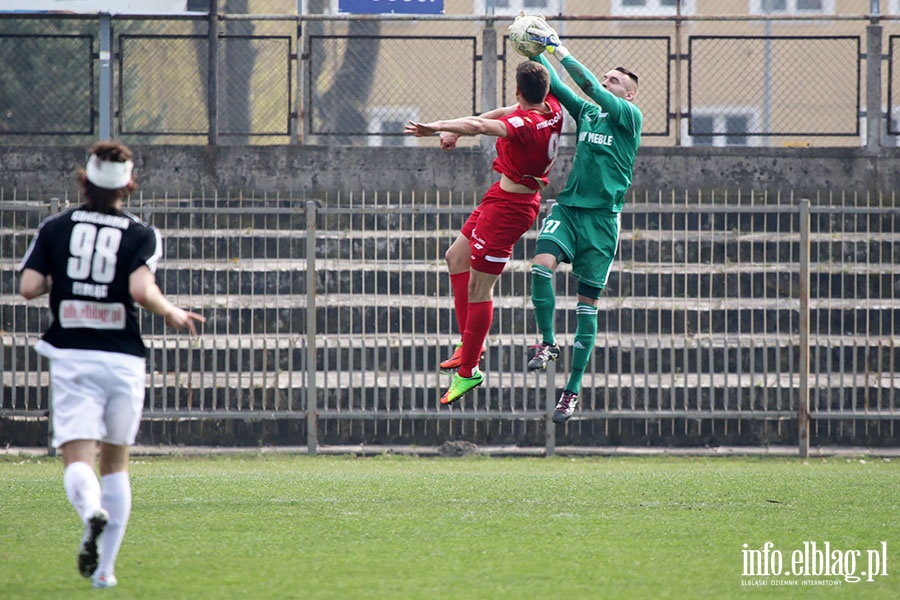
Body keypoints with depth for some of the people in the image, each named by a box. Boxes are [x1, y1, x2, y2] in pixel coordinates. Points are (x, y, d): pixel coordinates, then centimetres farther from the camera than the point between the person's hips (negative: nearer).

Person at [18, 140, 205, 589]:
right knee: (115, 463, 15)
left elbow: (29, 287, -4)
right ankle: (104, 568, 15)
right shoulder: (140, 235, -1)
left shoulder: (55, 228, 4)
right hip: (123, 361, 0)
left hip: (71, 358, 0)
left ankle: (92, 511, -41)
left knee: (78, 462, -7)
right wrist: (172, 314, 1)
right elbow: (141, 289, -17)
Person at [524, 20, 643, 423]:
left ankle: (573, 390, 5)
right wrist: (538, 53, -5)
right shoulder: (586, 113, 15)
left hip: (602, 216, -4)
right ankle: (547, 342, -5)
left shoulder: (630, 117, -1)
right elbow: (557, 86, 9)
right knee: (541, 265, -25)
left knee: (587, 303, 0)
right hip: (568, 207, 4)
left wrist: (560, 51, -13)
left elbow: (592, 89, -12)